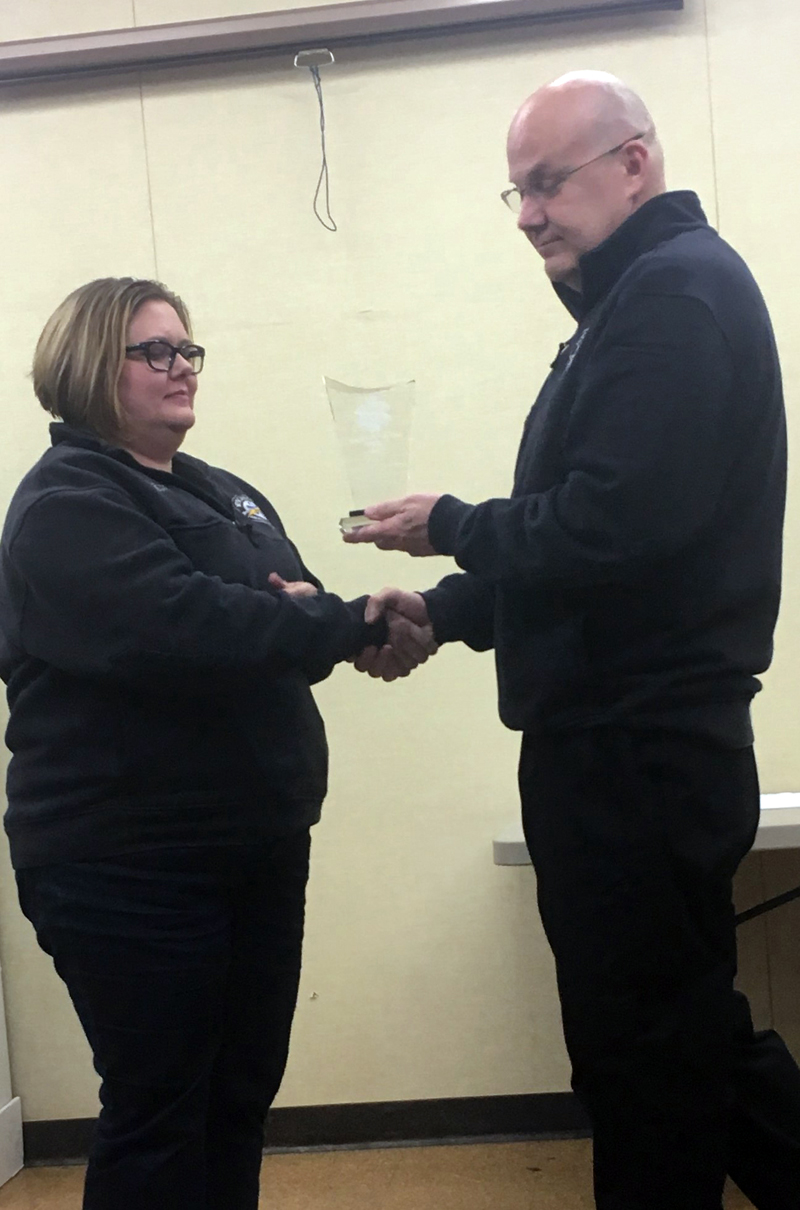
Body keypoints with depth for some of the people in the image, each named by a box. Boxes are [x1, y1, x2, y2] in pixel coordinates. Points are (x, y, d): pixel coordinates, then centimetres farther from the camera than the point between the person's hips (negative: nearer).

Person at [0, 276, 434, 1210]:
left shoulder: (222, 493, 16)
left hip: (258, 845, 8)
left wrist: (314, 609, -10)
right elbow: (184, 627, -28)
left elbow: (276, 618, 14)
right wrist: (354, 623, -21)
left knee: (244, 1093, 18)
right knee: (160, 1115, 5)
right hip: (131, 869, -8)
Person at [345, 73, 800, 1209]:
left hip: (636, 749, -10)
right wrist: (447, 612, 9)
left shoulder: (680, 290, -13)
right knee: (689, 1023, 20)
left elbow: (610, 527, -25)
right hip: (638, 737, 10)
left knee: (645, 1040, 5)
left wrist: (452, 527, -9)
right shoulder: (641, 296, 19)